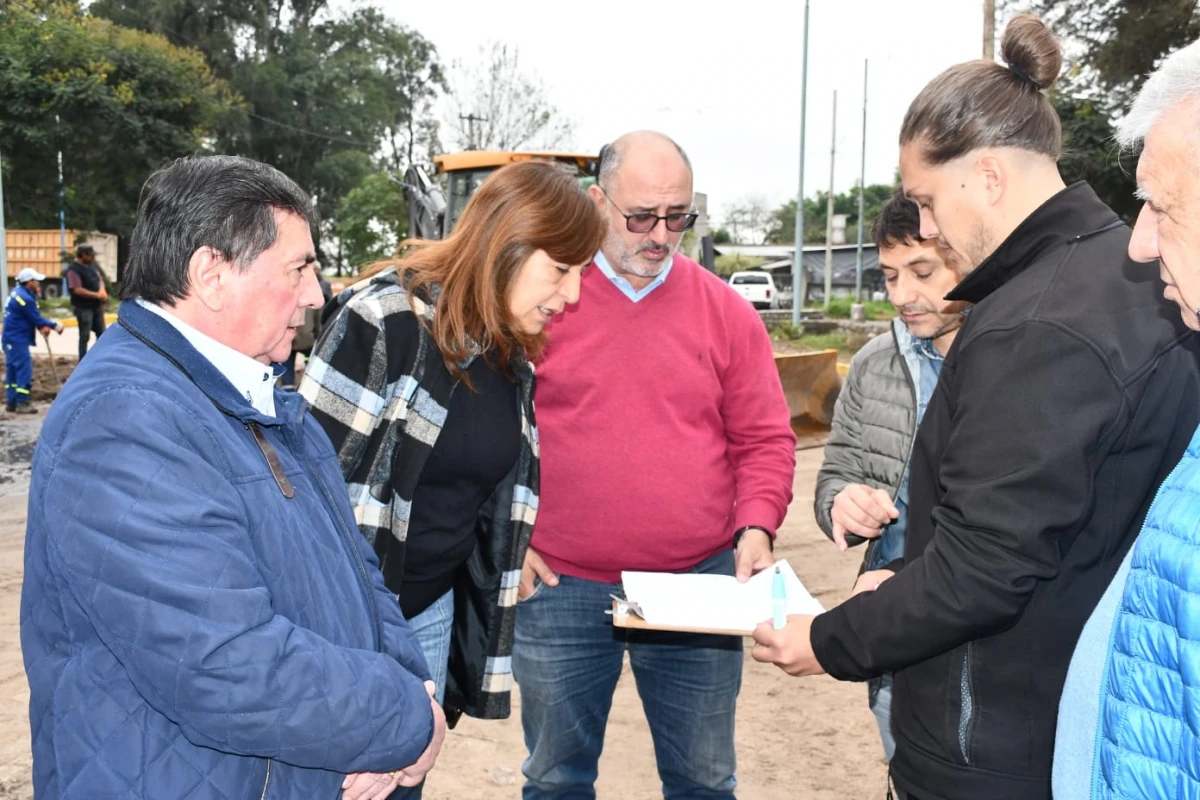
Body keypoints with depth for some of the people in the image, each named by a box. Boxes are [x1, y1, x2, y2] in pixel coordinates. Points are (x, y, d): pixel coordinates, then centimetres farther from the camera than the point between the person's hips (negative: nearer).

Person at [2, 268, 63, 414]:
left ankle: (11, 402, 17)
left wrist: (41, 327, 2)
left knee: (13, 370, 12)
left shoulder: (17, 292, 10)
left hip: (11, 339, 10)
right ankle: (22, 403, -7)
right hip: (17, 340, -10)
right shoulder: (25, 298, -21)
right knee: (25, 370, -8)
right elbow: (37, 319, -14)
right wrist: (54, 325, -2)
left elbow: (32, 317, 13)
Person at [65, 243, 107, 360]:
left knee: (101, 333, 15)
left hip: (96, 306, 8)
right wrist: (97, 295, -21)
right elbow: (78, 290, -24)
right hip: (83, 308, -8)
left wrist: (102, 290, -7)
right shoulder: (73, 270, -17)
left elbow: (100, 279, 15)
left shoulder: (91, 265, 9)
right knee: (85, 336, -2)